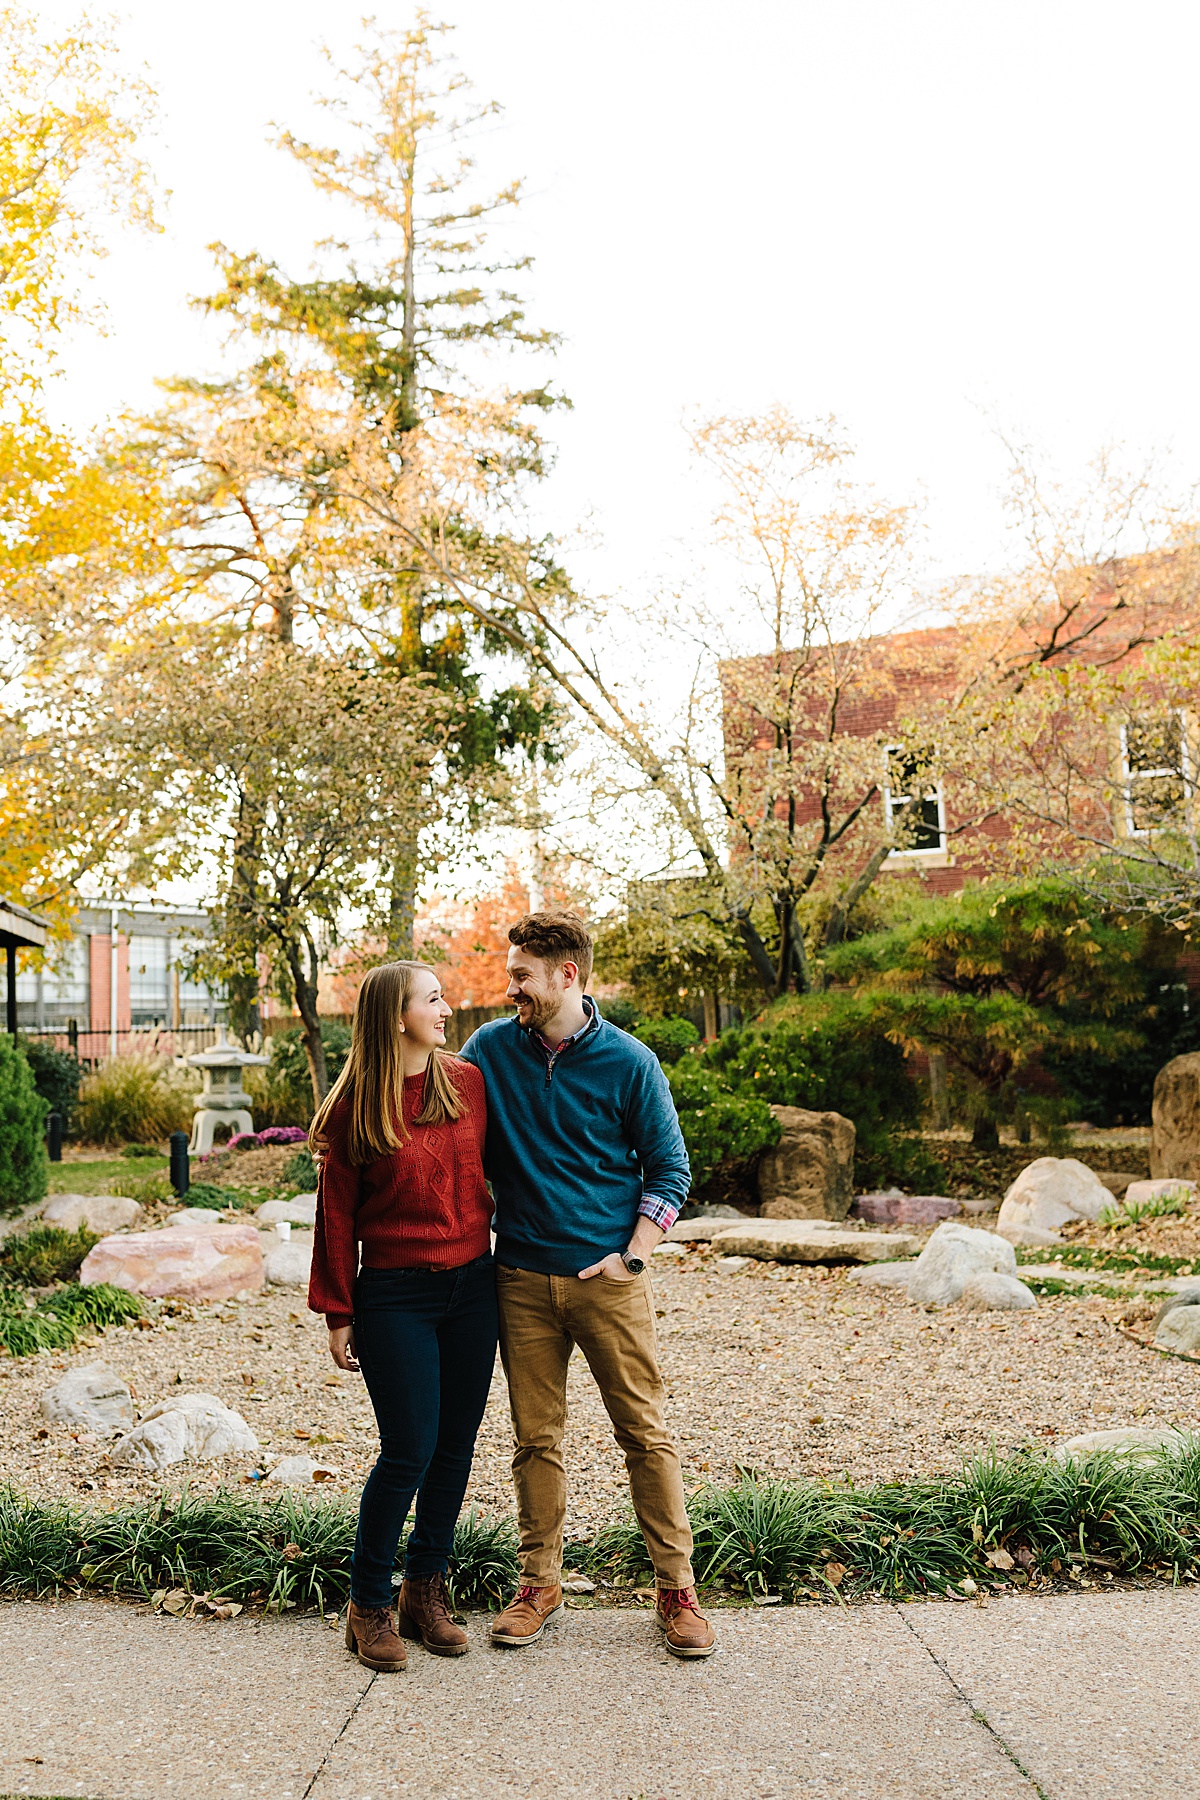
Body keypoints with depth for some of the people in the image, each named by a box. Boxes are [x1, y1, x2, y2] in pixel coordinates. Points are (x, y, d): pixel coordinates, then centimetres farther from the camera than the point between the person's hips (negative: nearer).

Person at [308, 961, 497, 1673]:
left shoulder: (468, 1082, 2)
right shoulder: (353, 1106, -7)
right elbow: (337, 1214, -2)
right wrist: (338, 1313, -1)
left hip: (472, 1286, 4)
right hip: (394, 1294, -4)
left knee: (456, 1446, 9)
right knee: (410, 1449, -4)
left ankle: (426, 1590, 25)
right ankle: (369, 1605, 16)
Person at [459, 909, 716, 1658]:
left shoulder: (628, 1062, -5)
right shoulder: (492, 1048, 2)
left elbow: (670, 1170, 1)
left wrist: (631, 1255, -9)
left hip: (610, 1279, -2)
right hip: (522, 1279, 2)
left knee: (646, 1432, 3)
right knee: (536, 1439, 10)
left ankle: (677, 1588, 15)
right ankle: (541, 1585, 24)